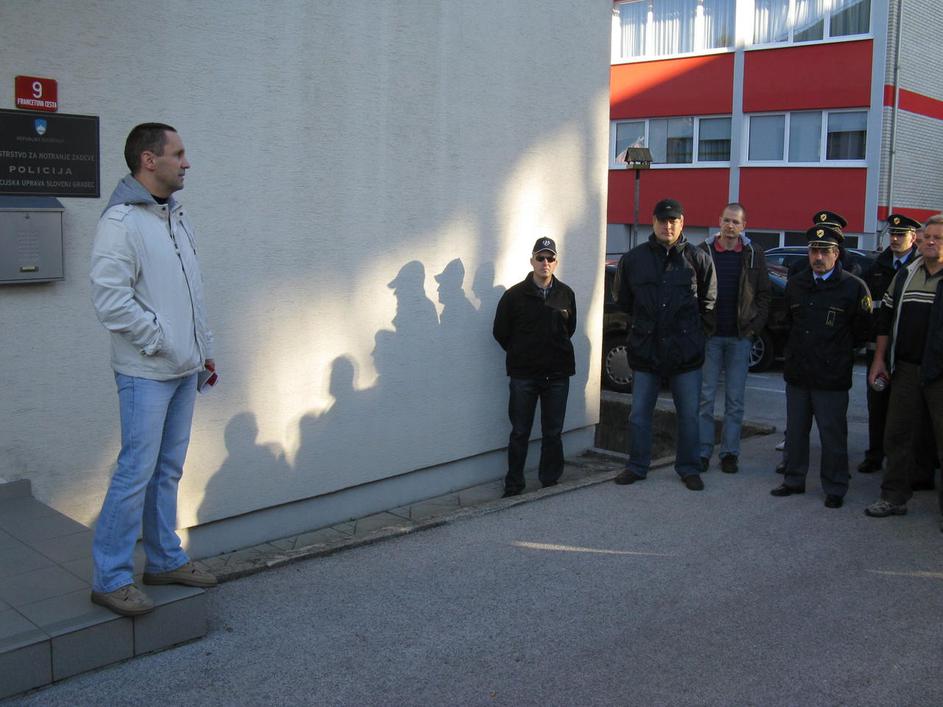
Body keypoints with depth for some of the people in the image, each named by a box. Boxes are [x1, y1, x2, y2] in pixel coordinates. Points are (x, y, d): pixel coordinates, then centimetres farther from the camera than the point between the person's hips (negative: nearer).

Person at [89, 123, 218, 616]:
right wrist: (159, 340, -15)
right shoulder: (121, 221, -14)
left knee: (169, 470, 15)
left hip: (184, 370, 8)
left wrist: (204, 347, 19)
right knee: (136, 472, -5)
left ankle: (166, 560, 27)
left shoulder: (176, 216, 14)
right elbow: (109, 298, -20)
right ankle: (110, 578, 7)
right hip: (146, 374, -8)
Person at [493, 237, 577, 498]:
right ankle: (514, 485, 14)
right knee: (520, 433, 4)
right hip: (523, 376, -2)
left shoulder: (565, 294, 4)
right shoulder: (515, 295, -5)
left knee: (553, 432, 9)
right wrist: (521, 354, 8)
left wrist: (556, 351, 13)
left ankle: (550, 481, 21)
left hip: (557, 374, 2)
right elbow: (500, 332, 2)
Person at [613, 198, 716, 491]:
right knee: (639, 414, 7)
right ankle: (637, 467, 21)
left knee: (689, 414, 7)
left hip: (685, 353, -1)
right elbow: (623, 301, 13)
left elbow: (709, 302, 8)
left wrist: (696, 333, 4)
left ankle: (688, 468, 21)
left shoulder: (698, 259, 0)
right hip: (645, 349, 1)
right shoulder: (634, 258, 2)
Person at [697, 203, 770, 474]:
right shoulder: (704, 251, 2)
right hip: (710, 336, -1)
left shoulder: (754, 254, 5)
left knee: (735, 400, 5)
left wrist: (754, 327, -2)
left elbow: (764, 295, 7)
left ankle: (730, 452, 13)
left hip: (740, 337, 1)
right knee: (705, 396, 2)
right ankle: (703, 451, 10)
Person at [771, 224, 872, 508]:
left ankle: (834, 489, 14)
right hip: (797, 373, 5)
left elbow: (862, 331, 0)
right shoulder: (795, 284, 8)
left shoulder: (853, 287, -7)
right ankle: (794, 480, 27)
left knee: (832, 434, 2)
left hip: (832, 378, -5)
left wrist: (840, 351, 6)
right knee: (795, 431, 14)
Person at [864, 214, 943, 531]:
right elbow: (886, 318, 16)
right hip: (905, 368, 5)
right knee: (897, 434, 11)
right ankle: (894, 497, 23)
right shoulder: (905, 276, 10)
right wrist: (879, 360, 13)